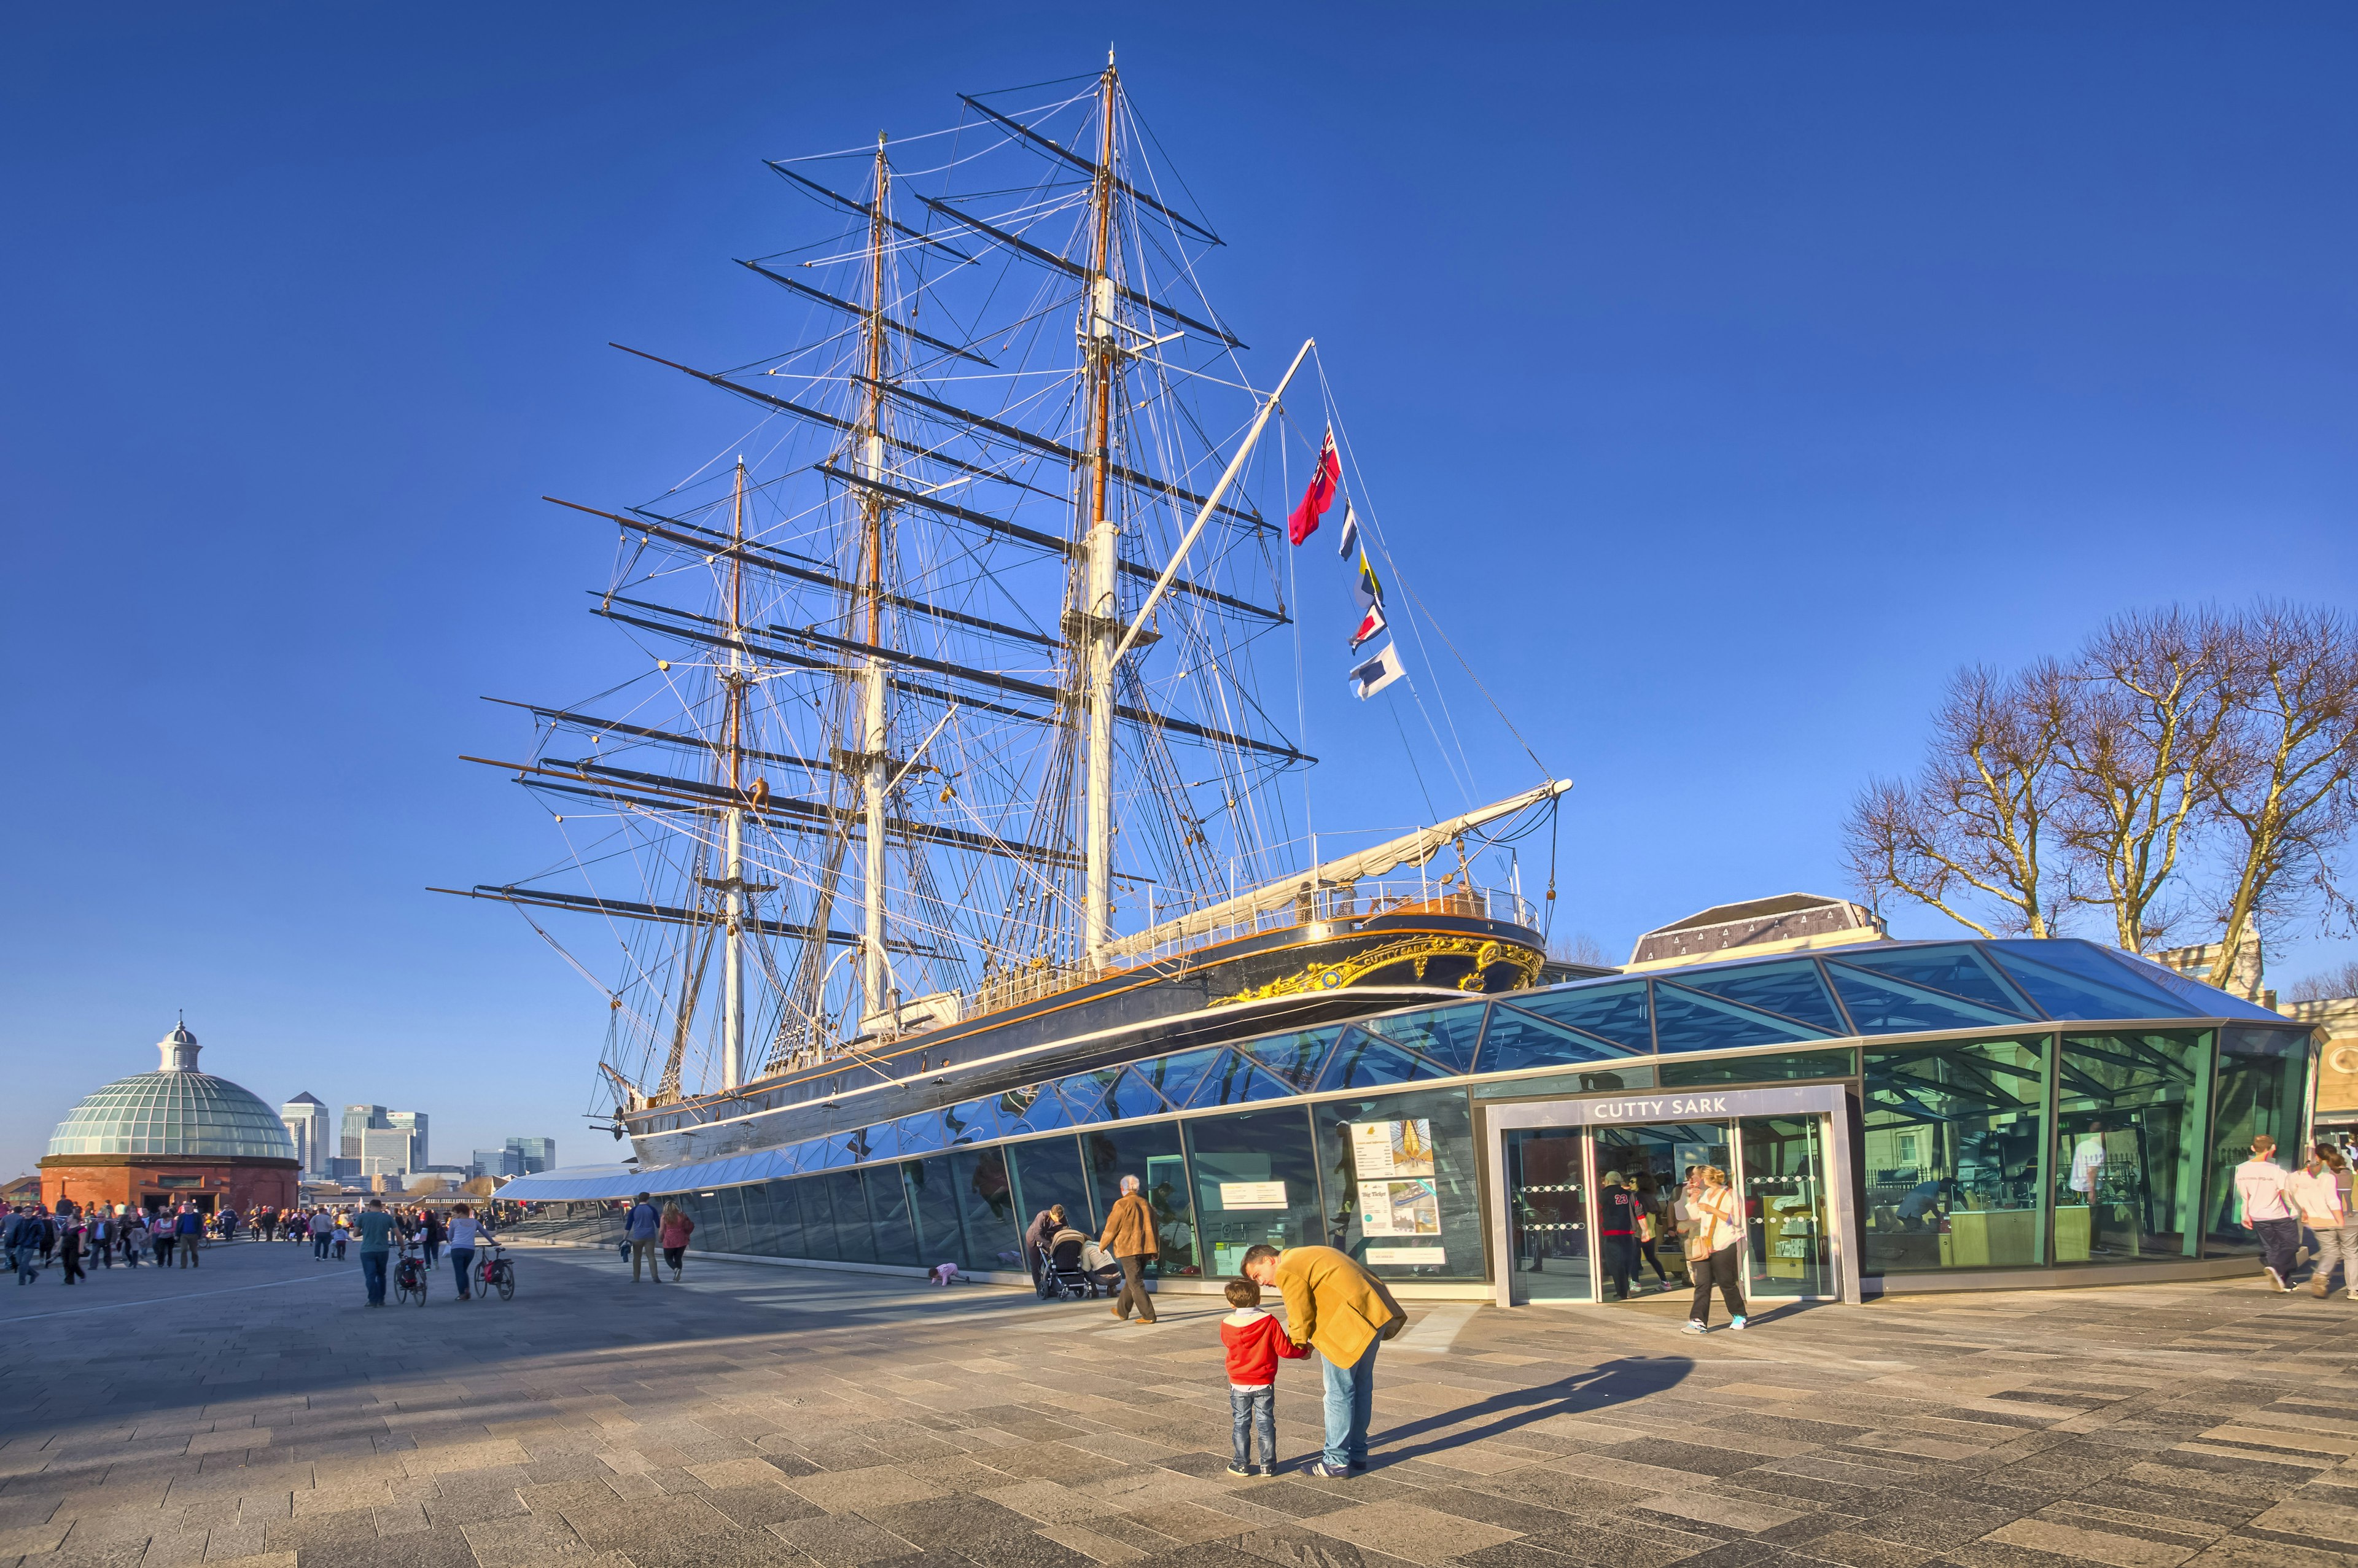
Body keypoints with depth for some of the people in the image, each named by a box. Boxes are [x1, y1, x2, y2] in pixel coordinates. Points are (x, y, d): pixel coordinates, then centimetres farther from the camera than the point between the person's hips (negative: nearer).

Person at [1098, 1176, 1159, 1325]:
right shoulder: (1146, 1204, 12)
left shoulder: (1121, 1204, -9)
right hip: (1145, 1249, 7)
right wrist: (1155, 1251, 22)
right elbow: (1153, 1228, 16)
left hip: (1128, 1249, -7)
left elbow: (1111, 1228, -6)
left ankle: (1148, 1315, -10)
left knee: (1136, 1284, -5)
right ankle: (1122, 1311, 31)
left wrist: (1102, 1245, 9)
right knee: (1131, 1281, 19)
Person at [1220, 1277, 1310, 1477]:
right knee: (1266, 1423, 10)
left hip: (1239, 1385, 1)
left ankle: (1242, 1464, 15)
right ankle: (1268, 1465, 12)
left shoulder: (1226, 1325, -9)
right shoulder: (1269, 1322, -15)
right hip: (1264, 1385, -1)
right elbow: (1284, 1349, -11)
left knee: (1241, 1424, 12)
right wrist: (1303, 1352, 7)